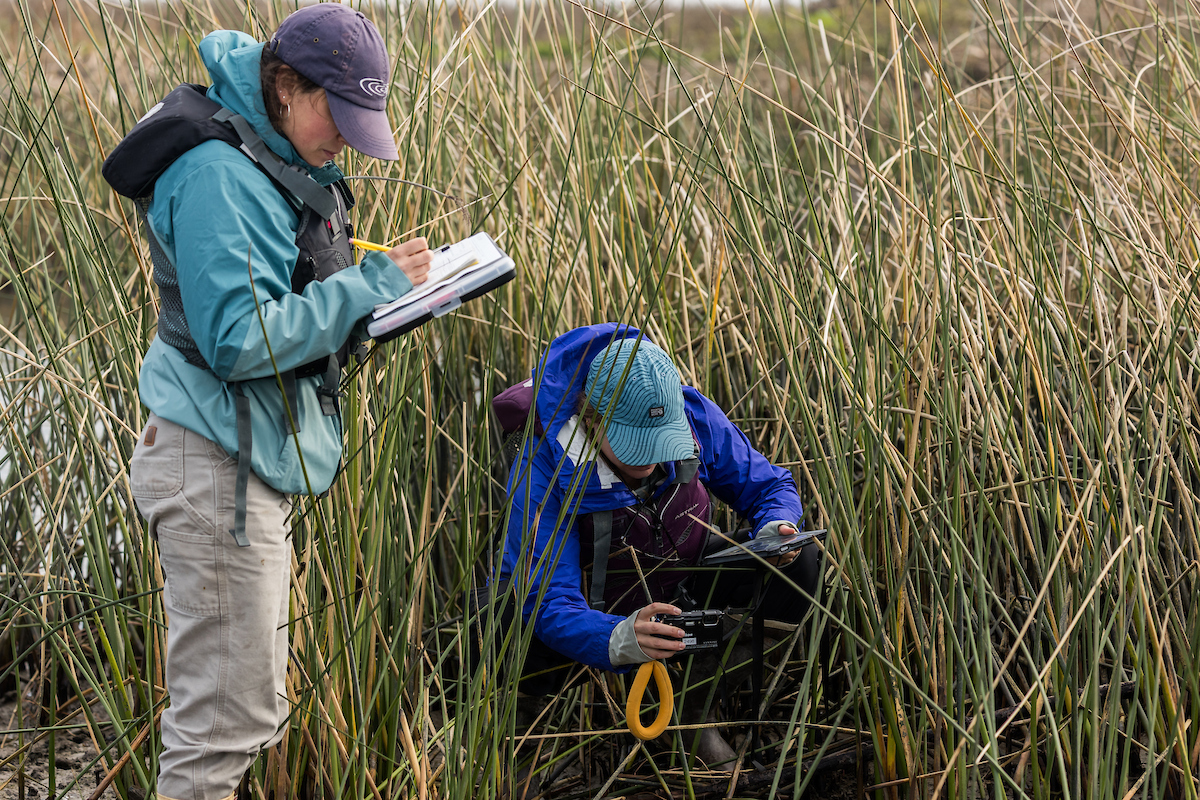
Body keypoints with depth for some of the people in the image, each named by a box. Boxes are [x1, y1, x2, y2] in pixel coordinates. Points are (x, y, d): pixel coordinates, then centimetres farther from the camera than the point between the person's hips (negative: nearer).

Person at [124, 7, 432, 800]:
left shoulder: (286, 163, 13)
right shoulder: (219, 176, -18)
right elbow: (237, 339, -24)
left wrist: (386, 285, 5)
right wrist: (369, 286, -20)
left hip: (257, 461, 10)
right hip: (216, 466, -10)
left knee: (249, 708, 17)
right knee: (228, 713, -6)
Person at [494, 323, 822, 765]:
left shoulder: (695, 418, -23)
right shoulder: (543, 475, -35)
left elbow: (768, 485, -6)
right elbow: (549, 607, -40)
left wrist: (776, 529, -31)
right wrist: (622, 640, -60)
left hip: (678, 590, 3)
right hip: (597, 614, -3)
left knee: (798, 564, -17)